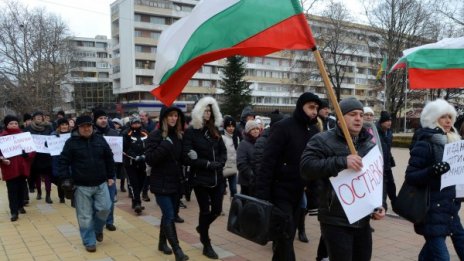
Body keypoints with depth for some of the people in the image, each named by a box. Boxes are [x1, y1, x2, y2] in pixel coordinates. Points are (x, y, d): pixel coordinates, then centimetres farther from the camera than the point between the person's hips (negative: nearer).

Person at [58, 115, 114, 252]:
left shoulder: (100, 140, 4)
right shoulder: (71, 142, -5)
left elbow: (109, 159, 10)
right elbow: (63, 162, -3)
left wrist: (110, 176, 9)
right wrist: (66, 179, -12)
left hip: (101, 184, 3)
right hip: (81, 186, -2)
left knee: (104, 208, -1)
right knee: (85, 216, 4)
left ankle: (97, 229, 29)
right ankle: (89, 242, 18)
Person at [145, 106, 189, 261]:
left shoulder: (179, 135, 7)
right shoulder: (155, 135, -10)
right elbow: (149, 159, -17)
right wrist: (165, 146, -25)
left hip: (175, 182, 6)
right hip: (161, 183, -6)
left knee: (168, 215, 16)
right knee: (169, 216, -7)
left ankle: (162, 243, 32)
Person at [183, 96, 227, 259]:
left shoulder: (214, 130, 9)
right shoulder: (191, 131, -9)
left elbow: (223, 150, 11)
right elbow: (188, 157, -15)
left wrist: (220, 163, -8)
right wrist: (207, 164, -18)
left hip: (217, 177, 5)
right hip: (200, 178, -5)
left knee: (217, 209, 8)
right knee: (205, 210, 4)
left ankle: (202, 228, 39)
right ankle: (207, 245, 22)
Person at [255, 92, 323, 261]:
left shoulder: (314, 130, 7)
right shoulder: (282, 127, -11)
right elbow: (267, 162, -16)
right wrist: (262, 194, -21)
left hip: (300, 193, 6)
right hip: (280, 192, -6)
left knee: (287, 237, 13)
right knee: (285, 237, -5)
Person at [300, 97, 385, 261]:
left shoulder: (370, 143, 11)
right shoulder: (323, 140, -8)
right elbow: (306, 167, -23)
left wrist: (380, 204, 7)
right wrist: (342, 161, -30)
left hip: (363, 220, 6)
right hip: (336, 221, -6)